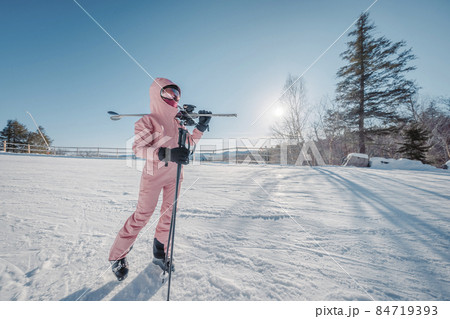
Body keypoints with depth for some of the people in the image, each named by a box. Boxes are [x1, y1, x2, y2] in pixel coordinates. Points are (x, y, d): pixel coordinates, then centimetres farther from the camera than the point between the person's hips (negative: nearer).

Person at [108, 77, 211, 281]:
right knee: (143, 215, 0)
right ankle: (117, 257, 25)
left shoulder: (176, 122, 12)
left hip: (174, 175, 6)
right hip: (154, 174, -6)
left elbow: (188, 143, 16)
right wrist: (167, 154, -34)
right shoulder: (148, 121, -6)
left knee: (169, 215, 10)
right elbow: (138, 148, -18)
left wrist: (201, 127, 2)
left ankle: (159, 254, 30)